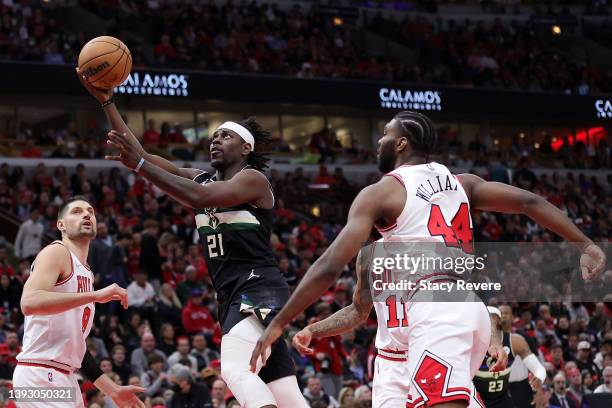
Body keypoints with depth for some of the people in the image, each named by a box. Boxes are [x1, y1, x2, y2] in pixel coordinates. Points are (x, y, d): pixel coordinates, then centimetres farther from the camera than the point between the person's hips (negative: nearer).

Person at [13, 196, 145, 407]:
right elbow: (29, 302, -25)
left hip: (64, 377, 10)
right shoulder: (56, 252, -6)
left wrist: (112, 389, 20)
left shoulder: (86, 273, 21)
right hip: (40, 373, -10)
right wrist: (95, 296, -28)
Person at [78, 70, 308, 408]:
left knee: (235, 370, -30)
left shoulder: (253, 179, -5)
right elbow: (136, 155, 12)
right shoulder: (201, 179, 17)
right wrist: (106, 101, 4)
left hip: (258, 290, -8)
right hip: (232, 297, 8)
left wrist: (139, 165, -28)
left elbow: (199, 198, -24)